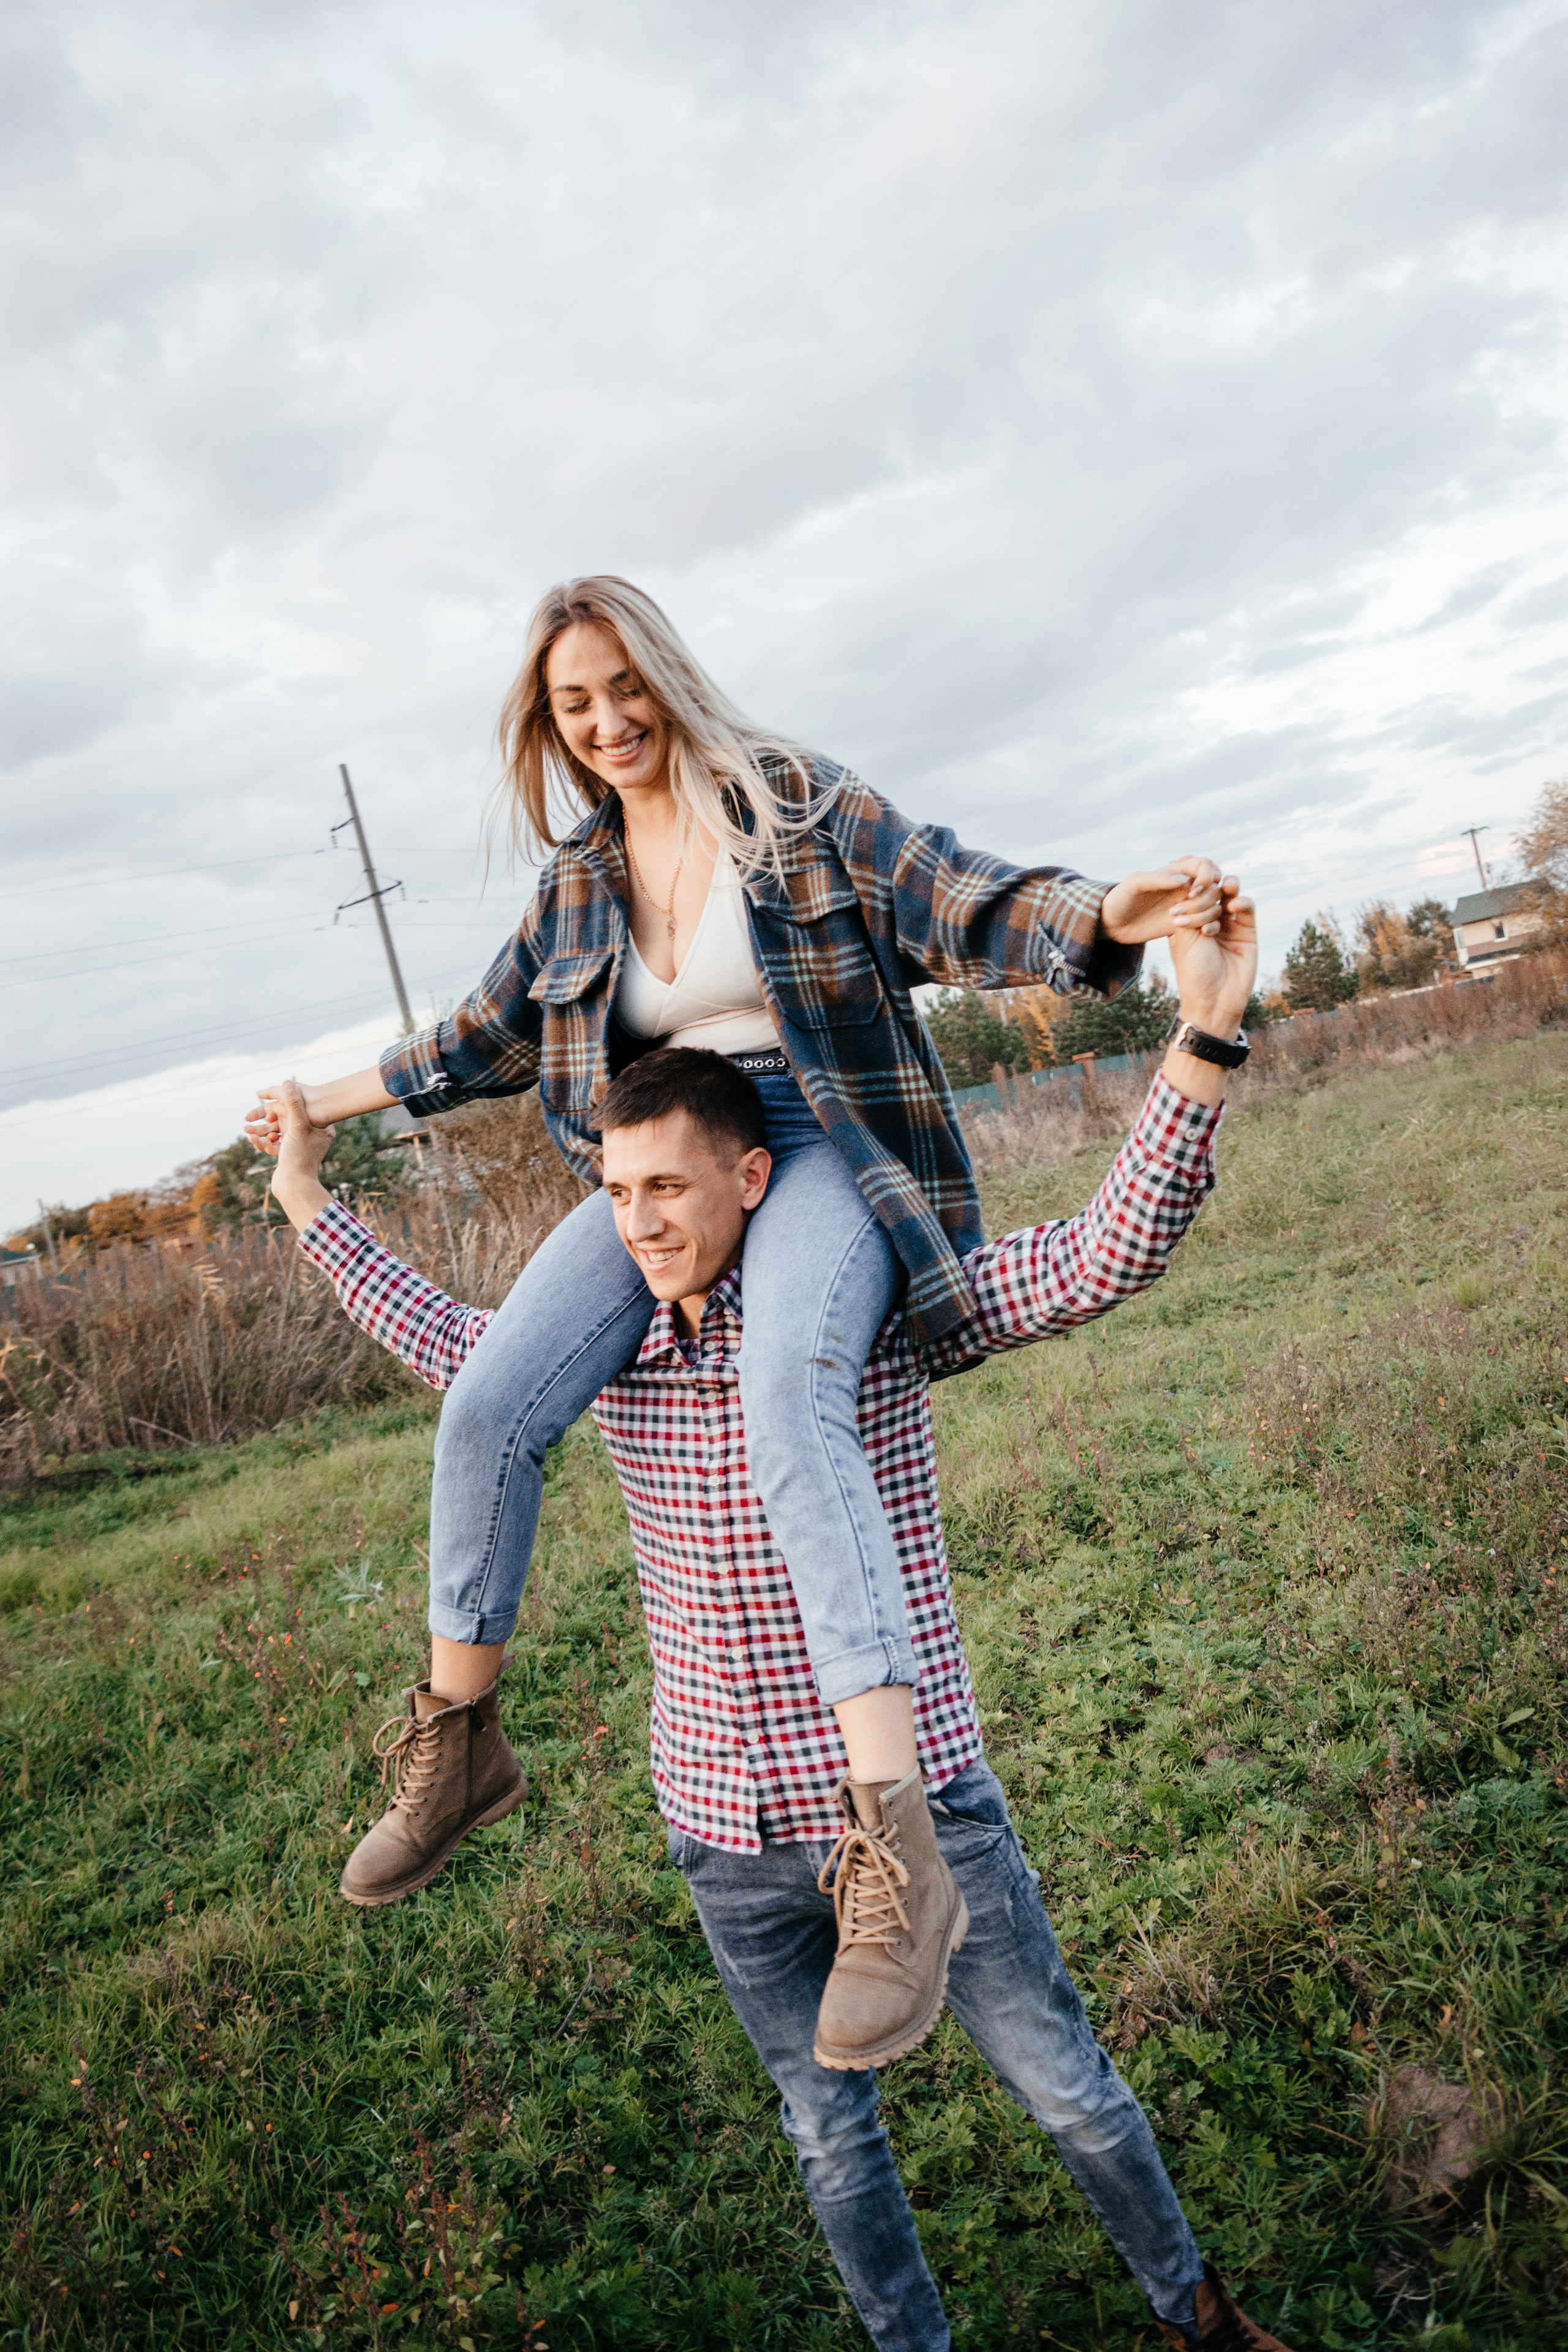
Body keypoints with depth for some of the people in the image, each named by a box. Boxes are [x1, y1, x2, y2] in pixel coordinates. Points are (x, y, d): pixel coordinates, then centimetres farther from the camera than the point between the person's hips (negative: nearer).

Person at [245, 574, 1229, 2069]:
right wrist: (336, 1101, 35)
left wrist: (1109, 917, -26)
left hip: (822, 1149, -5)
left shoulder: (797, 807, 0)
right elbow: (492, 1035, 27)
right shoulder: (578, 883, 14)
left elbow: (967, 913, -6)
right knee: (488, 1407, -14)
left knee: (789, 1397, -36)